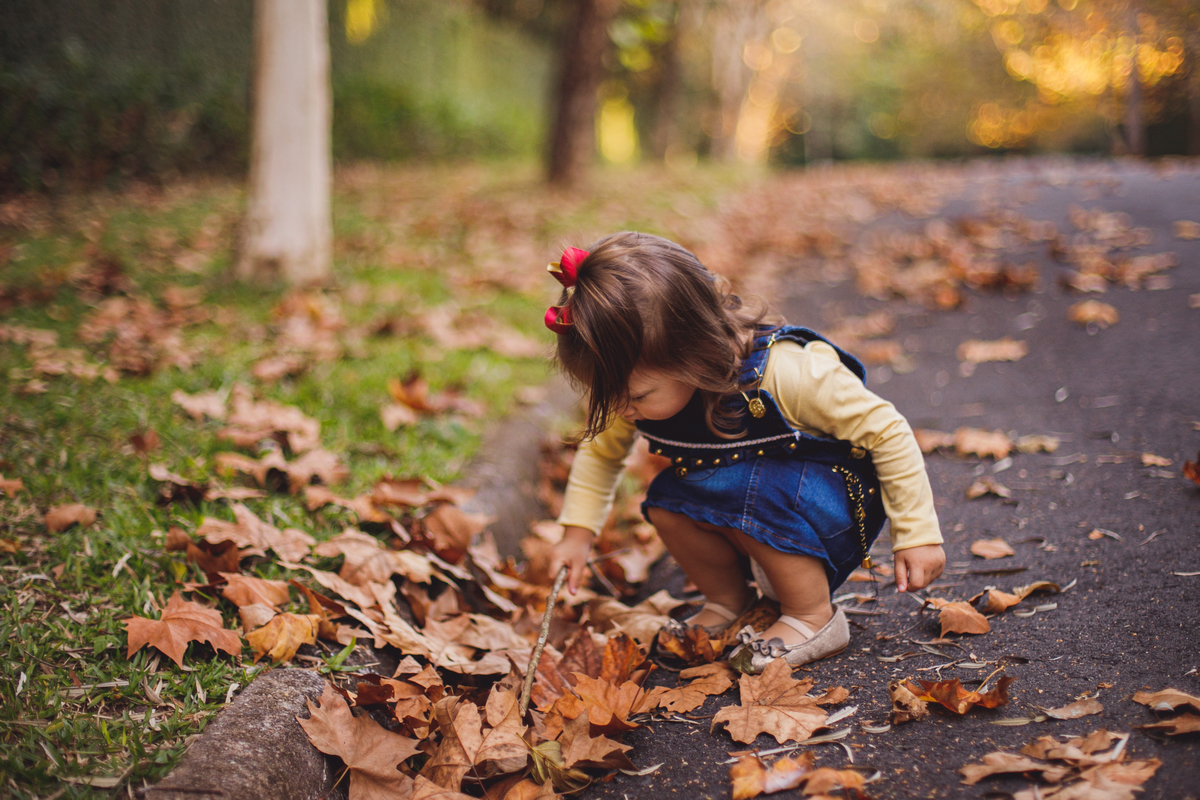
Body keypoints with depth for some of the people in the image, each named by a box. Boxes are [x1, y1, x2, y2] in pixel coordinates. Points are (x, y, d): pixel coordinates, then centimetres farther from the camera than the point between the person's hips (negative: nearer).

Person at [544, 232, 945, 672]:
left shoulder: (785, 373, -32)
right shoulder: (644, 389, -14)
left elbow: (886, 431, -23)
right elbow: (601, 449, 8)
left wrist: (918, 535, -21)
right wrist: (577, 532, 1)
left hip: (829, 507, -6)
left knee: (737, 487, -33)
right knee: (664, 500, -20)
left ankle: (815, 618, -16)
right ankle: (728, 602, 4)